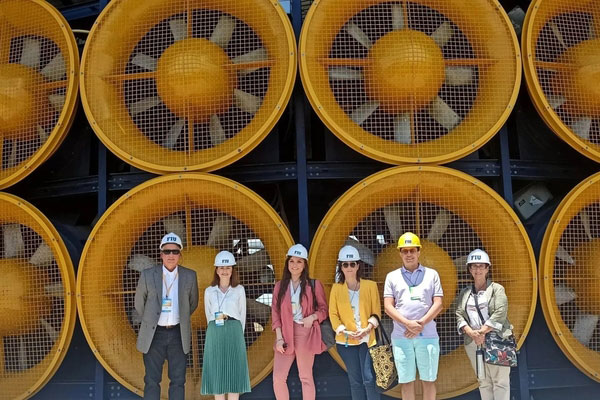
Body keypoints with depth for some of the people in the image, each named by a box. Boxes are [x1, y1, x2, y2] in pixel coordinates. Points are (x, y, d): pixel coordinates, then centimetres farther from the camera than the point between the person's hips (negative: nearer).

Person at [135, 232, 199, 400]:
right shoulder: (147, 275, -5)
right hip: (154, 334, -1)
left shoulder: (190, 276, -2)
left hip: (178, 334, 1)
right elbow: (139, 303, 9)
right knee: (152, 381, 3)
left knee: (178, 380, 6)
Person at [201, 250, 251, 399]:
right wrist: (216, 332, 13)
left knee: (234, 374, -2)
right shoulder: (209, 291, 9)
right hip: (215, 334, 1)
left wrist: (237, 334, 8)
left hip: (234, 333, -1)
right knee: (217, 374, 2)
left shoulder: (239, 290, 6)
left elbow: (242, 314, 9)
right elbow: (209, 315, 14)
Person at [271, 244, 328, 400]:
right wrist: (279, 337, -3)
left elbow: (323, 309, 6)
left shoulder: (314, 285, 2)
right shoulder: (280, 286, 8)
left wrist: (312, 317, -15)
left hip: (305, 334, -3)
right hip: (285, 335, 3)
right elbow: (275, 313, 6)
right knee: (278, 377, -1)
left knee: (306, 377, 3)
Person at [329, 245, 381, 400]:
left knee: (369, 379, -8)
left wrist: (368, 328, -16)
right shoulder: (336, 288, 3)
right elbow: (333, 314, 1)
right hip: (345, 340, 2)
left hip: (367, 338, -1)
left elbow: (376, 312, 0)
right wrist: (344, 331, -14)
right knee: (355, 381, 9)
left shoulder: (370, 285, 0)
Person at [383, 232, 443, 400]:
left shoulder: (431, 274, 9)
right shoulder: (392, 276, 9)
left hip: (428, 335, 0)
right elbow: (388, 306, 1)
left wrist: (421, 324, -12)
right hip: (401, 336, 0)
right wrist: (408, 324, -14)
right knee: (406, 380, 4)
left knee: (429, 379, 5)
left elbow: (438, 304, 2)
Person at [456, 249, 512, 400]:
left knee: (500, 380, -4)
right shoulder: (464, 293, 14)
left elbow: (500, 314, -10)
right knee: (483, 381, 9)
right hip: (473, 342, 4)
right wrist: (471, 333, -13)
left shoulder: (497, 289, 2)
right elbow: (459, 315, 5)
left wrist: (483, 332, -17)